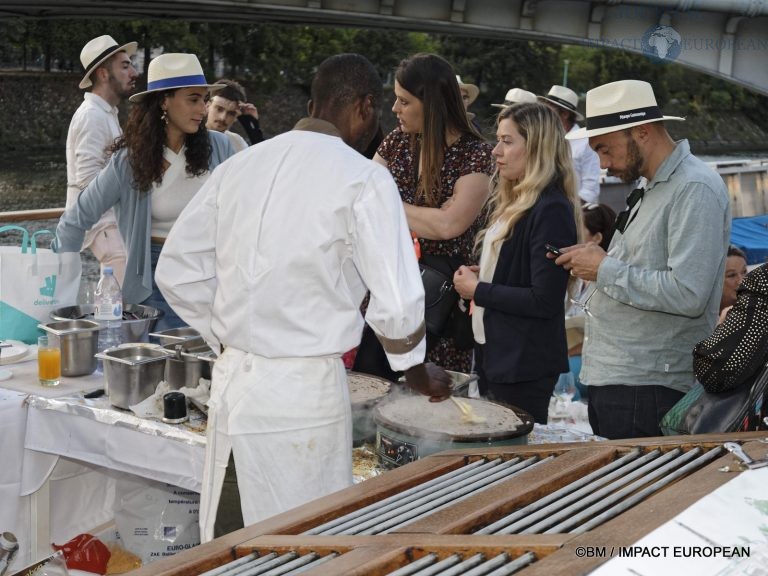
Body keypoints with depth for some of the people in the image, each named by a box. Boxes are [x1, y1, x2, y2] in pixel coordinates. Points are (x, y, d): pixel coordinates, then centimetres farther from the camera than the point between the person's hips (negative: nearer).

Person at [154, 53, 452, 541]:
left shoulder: (241, 166, 7)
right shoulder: (363, 178, -9)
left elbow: (177, 271, 9)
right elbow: (396, 303, -11)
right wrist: (417, 370, 7)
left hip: (232, 379, 6)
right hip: (304, 388, -6)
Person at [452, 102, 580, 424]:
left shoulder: (551, 211, -18)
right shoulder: (512, 202, 10)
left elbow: (545, 301, -23)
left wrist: (479, 291, -14)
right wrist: (480, 276, 2)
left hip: (526, 367, -9)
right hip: (494, 354, 9)